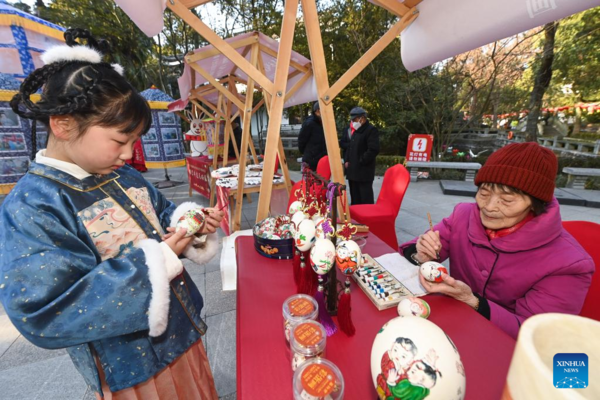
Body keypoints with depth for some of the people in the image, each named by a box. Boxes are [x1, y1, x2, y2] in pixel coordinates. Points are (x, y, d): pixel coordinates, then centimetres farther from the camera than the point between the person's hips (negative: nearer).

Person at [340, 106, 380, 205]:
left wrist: (361, 162, -15)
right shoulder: (353, 130, 20)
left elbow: (373, 150, -17)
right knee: (355, 198, 15)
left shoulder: (371, 130, -7)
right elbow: (346, 146, 25)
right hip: (352, 170, 8)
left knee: (366, 198, -4)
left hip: (364, 171, -8)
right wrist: (346, 161, 11)